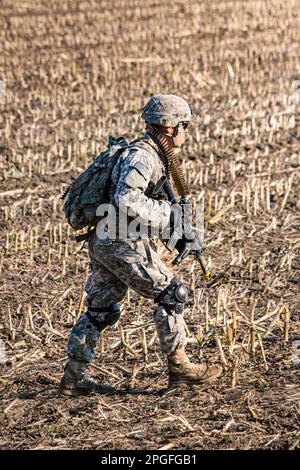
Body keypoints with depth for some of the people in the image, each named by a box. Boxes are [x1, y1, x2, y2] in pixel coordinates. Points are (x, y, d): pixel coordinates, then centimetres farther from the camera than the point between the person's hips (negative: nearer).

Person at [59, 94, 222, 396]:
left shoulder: (155, 155, 15)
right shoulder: (142, 155, -16)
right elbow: (127, 201, -27)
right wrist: (167, 215, -18)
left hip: (104, 243, 10)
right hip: (122, 244, -10)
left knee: (101, 309, 12)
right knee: (170, 293, -2)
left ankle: (73, 377, 14)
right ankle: (179, 368, 4)